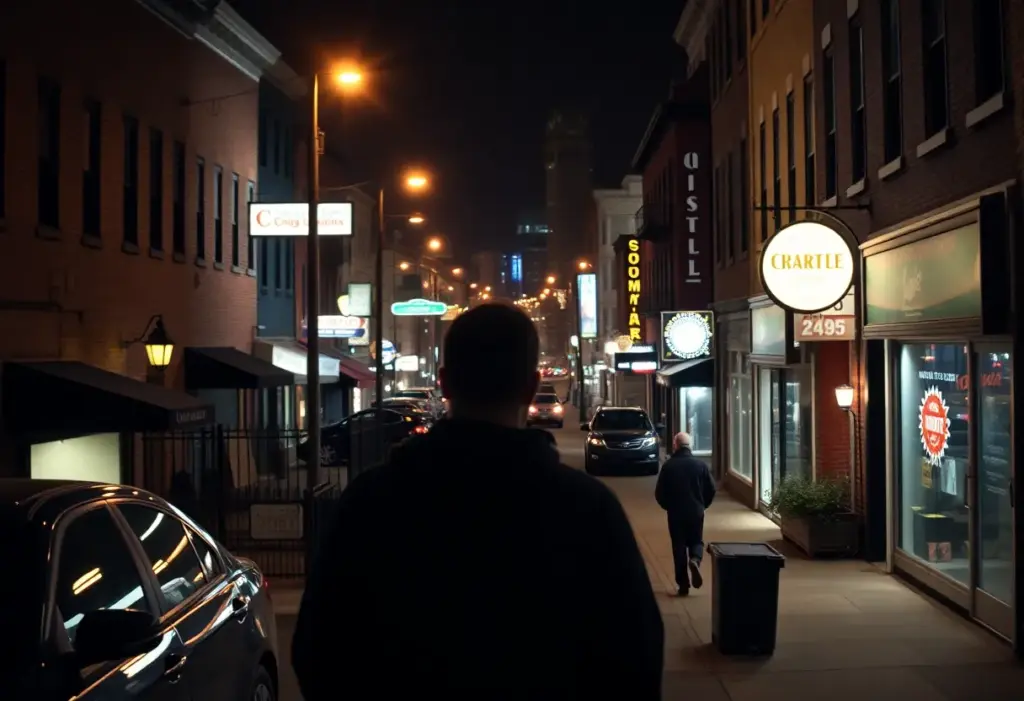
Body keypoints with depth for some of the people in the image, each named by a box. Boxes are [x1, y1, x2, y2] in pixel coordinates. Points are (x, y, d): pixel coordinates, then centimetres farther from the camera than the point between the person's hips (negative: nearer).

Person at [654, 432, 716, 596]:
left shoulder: (668, 465, -8)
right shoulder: (701, 464, -3)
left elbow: (659, 492, -6)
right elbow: (711, 489, 0)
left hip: (675, 513, -1)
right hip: (696, 512, 1)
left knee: (679, 546, 8)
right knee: (696, 541, 18)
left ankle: (683, 584, 7)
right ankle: (695, 560, -15)